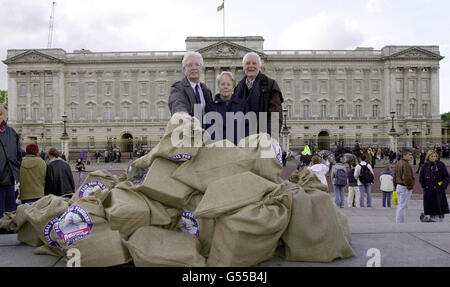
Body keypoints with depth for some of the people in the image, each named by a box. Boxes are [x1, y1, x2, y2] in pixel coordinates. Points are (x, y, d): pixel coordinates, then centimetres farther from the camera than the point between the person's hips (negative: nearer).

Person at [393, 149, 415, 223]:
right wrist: (410, 186, -11)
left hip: (398, 186, 10)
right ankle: (400, 222, -1)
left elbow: (394, 176, 18)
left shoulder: (398, 163, 13)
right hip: (405, 188, -10)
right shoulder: (406, 165, -18)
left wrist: (395, 186, 21)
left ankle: (398, 222, 22)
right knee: (402, 206, -5)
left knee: (400, 205, 16)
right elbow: (407, 178, -23)